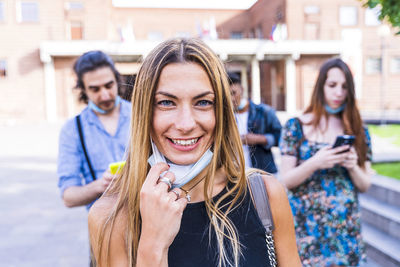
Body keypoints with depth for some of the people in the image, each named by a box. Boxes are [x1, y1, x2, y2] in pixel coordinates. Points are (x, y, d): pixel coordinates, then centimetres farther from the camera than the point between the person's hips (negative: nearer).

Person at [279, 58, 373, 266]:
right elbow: (286, 181, -6)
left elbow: (365, 186, 7)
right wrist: (315, 163, -22)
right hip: (307, 224, -2)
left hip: (347, 226, 3)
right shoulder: (296, 126, -4)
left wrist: (352, 166, -13)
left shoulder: (358, 131, 5)